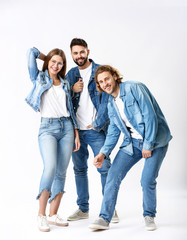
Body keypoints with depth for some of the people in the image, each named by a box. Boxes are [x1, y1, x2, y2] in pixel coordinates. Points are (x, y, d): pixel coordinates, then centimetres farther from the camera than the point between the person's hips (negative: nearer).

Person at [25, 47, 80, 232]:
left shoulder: (65, 84, 18)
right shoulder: (39, 78, 9)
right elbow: (32, 52, 3)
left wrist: (76, 133, 14)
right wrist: (48, 57, 20)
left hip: (67, 127, 4)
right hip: (48, 128, -4)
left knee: (61, 172, 0)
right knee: (50, 168, -22)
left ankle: (53, 215, 8)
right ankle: (41, 215, -13)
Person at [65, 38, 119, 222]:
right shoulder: (71, 74, 12)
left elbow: (107, 100, -7)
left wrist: (97, 124, -11)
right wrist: (73, 90, -6)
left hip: (96, 130, -4)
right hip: (76, 130, 5)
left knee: (104, 168, -4)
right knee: (79, 169, 10)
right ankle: (83, 209, 20)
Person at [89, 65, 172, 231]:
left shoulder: (133, 88, -13)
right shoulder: (111, 104, 9)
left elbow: (150, 115, -18)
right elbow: (113, 131, 12)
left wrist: (148, 145, -18)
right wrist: (103, 153, -3)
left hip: (154, 140, -6)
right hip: (132, 143, 6)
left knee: (147, 181, -14)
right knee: (113, 175, -5)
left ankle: (149, 216, 12)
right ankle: (104, 218, 2)